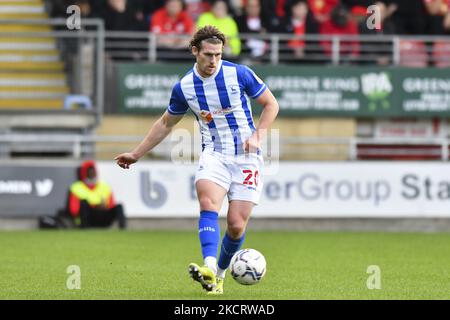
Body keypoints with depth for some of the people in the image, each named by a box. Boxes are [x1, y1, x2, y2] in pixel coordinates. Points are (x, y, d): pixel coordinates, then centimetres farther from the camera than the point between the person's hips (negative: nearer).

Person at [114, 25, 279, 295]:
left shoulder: (239, 74, -7)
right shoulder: (184, 87, 1)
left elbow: (271, 104, 4)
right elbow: (166, 124, 17)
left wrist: (257, 135, -11)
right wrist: (137, 154, 19)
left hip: (246, 156, -1)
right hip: (214, 154, 1)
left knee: (236, 226, -7)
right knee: (208, 203, -29)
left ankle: (219, 275, 18)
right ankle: (209, 268, -45)